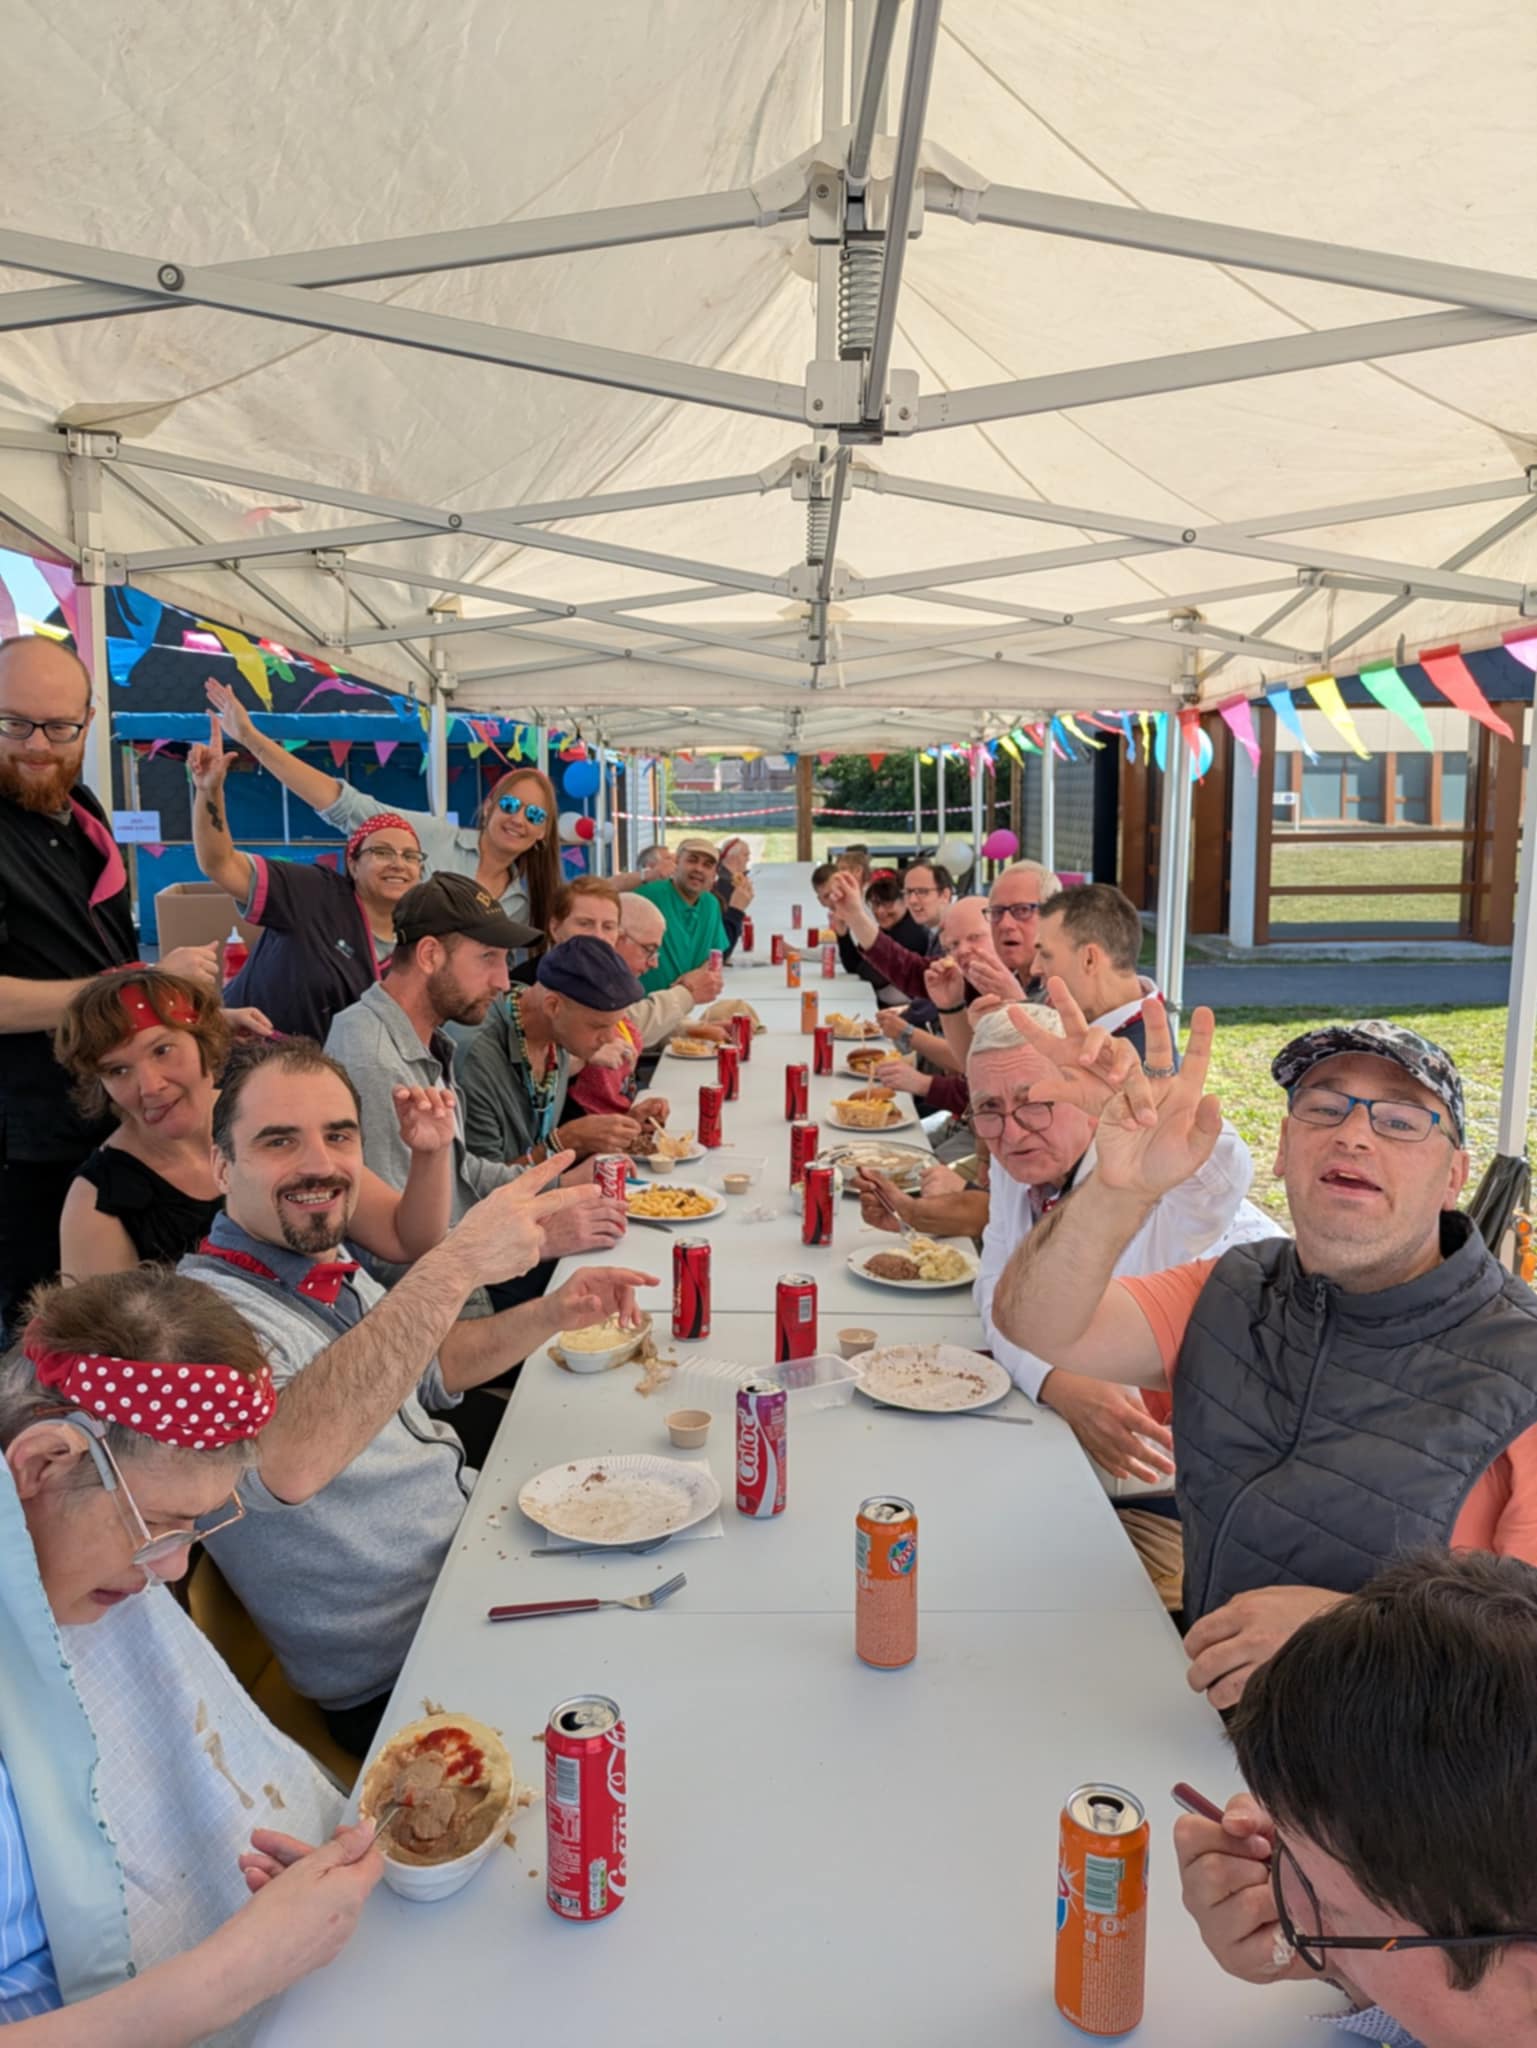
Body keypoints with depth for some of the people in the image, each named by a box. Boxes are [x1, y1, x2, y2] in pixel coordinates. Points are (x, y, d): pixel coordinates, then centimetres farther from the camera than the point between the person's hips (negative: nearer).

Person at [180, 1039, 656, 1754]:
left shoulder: (328, 1265, 3)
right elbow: (284, 1463, -46)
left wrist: (550, 1314, 2)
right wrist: (454, 1268, -47)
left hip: (476, 1546, 8)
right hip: (401, 1678, -8)